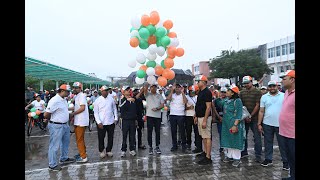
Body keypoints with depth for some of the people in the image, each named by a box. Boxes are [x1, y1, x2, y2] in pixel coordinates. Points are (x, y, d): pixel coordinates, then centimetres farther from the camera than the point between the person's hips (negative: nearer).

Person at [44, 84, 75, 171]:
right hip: (56, 126, -10)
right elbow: (46, 115, -19)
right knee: (54, 145, 3)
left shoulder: (64, 100, 6)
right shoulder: (54, 101, -22)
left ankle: (64, 158, 41)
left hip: (65, 125, 10)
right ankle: (52, 165, 17)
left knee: (65, 142, 23)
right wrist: (54, 119, -3)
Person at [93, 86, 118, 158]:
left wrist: (116, 118, 3)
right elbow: (95, 113, -2)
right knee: (101, 138, 6)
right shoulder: (97, 100, -3)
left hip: (111, 122, 2)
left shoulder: (111, 99, 3)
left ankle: (108, 150, 27)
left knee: (110, 137, 9)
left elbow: (114, 109, 10)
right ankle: (102, 151, 26)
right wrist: (99, 122, -10)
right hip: (101, 123, -2)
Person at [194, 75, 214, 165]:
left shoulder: (207, 92, -16)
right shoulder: (200, 92, 14)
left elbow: (208, 107, -21)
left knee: (207, 137, -5)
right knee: (203, 136, 18)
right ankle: (205, 152, 31)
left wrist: (204, 120, -24)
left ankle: (208, 158, -1)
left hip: (205, 117, -10)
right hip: (200, 117, 10)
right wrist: (196, 116, 19)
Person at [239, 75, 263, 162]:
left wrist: (250, 116, -12)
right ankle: (244, 152, 25)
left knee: (257, 137, 1)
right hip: (244, 118, 4)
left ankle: (258, 155, 10)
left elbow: (257, 105, -8)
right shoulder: (242, 92, 8)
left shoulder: (257, 92, -3)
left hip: (254, 118, -4)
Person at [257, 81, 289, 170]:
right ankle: (268, 159, 24)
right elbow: (261, 111, 5)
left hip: (280, 124, -2)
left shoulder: (284, 96, 0)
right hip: (267, 124, 2)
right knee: (268, 143, 11)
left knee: (283, 143, 7)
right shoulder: (264, 97, 4)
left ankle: (285, 161, 21)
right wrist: (259, 124, 1)